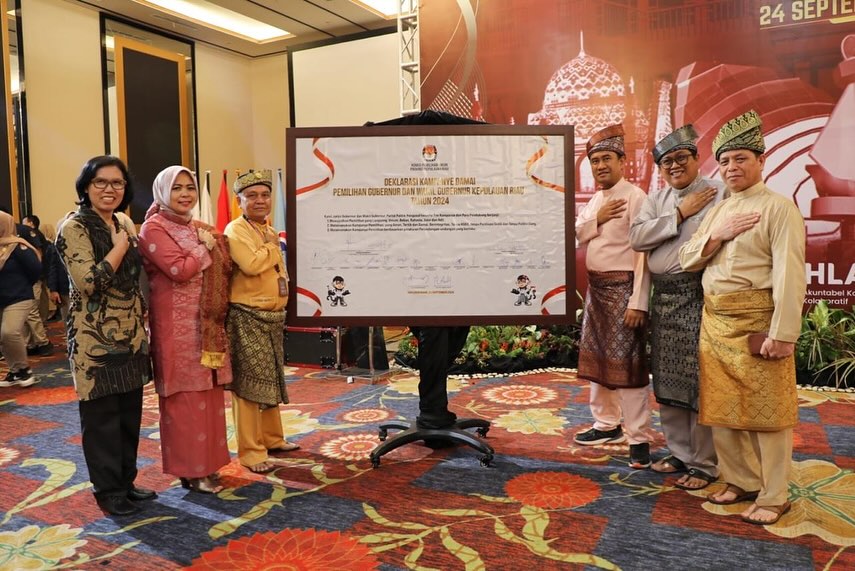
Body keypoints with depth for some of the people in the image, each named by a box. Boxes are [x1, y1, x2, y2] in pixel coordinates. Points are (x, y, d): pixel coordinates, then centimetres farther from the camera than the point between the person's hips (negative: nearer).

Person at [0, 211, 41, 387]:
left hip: (18, 299, -8)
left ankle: (23, 369, -3)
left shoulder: (18, 247, -13)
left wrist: (21, 287, 1)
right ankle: (15, 371, 22)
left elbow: (36, 269, -13)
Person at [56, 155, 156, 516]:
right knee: (101, 415, 3)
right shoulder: (74, 228, -10)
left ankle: (126, 480, 27)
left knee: (130, 412, 13)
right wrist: (120, 247, -13)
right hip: (96, 338, -7)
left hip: (130, 334, 7)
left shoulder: (124, 225, 11)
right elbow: (89, 281, -23)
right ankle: (108, 490, 16)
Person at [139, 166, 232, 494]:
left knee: (207, 391, 11)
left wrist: (211, 245, -2)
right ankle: (189, 470, 10)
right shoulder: (154, 228, -7)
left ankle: (205, 460, 23)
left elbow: (223, 269, 14)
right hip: (176, 325, -7)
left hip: (207, 323, 7)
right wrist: (205, 247, -8)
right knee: (185, 397, -1)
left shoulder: (197, 228, 15)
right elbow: (180, 271, -19)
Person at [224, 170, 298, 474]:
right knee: (249, 382, -5)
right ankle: (251, 451, 3)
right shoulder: (235, 230, -11)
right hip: (247, 318, -9)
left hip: (273, 316, 9)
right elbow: (251, 265, -26)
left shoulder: (269, 230, 16)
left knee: (271, 379, 17)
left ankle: (272, 438, 31)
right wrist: (271, 245, -12)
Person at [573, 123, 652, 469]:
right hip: (595, 286, 9)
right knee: (596, 357, 15)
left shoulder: (635, 197, -12)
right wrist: (597, 219, -9)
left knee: (626, 363, -6)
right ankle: (607, 424, 29)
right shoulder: (595, 200, 14)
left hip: (622, 287, -8)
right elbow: (574, 237, 9)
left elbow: (644, 252, -17)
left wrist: (638, 302, -22)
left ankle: (638, 438, 4)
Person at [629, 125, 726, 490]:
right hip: (663, 298, 6)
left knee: (699, 383, -1)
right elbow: (637, 238, -1)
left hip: (700, 296, -6)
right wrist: (680, 214, -6)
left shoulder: (718, 194, -4)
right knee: (667, 382, 12)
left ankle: (705, 463, 13)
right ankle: (680, 452, 28)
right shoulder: (655, 200, 14)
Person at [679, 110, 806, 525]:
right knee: (721, 407, 12)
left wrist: (782, 334, -20)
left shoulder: (779, 209, -7)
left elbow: (789, 276, -14)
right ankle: (742, 481, 29)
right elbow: (687, 260, 11)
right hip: (715, 320, 7)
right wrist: (719, 235, -6)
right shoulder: (718, 210, 16)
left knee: (765, 411, 2)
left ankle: (773, 497, 16)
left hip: (756, 321, -7)